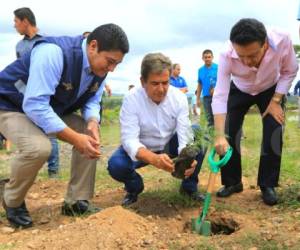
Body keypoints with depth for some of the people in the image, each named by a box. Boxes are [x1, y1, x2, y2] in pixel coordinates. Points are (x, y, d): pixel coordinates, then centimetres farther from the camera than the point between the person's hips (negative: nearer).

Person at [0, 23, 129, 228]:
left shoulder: (100, 65, -9)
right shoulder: (53, 52, -34)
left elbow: (92, 101, 0)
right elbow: (35, 106, -38)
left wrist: (93, 123, -24)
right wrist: (75, 138, -39)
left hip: (52, 109, 8)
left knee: (91, 135, -6)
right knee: (39, 147, -33)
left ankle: (76, 201, 6)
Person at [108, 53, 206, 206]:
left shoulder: (179, 98, -19)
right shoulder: (131, 100, -26)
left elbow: (185, 135, -24)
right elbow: (129, 139, -33)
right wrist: (154, 159, -53)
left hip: (170, 145, 2)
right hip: (142, 149, -2)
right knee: (116, 165, -31)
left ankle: (189, 186, 0)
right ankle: (134, 187, 6)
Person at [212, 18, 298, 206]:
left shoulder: (282, 41, -37)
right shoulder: (227, 57, -38)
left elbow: (290, 71, -17)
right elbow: (219, 97, -40)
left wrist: (276, 101, -21)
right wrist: (220, 135, -48)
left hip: (271, 90, 0)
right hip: (239, 91, 0)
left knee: (274, 136, -11)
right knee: (229, 135, -6)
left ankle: (268, 185, 5)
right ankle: (232, 182, 12)